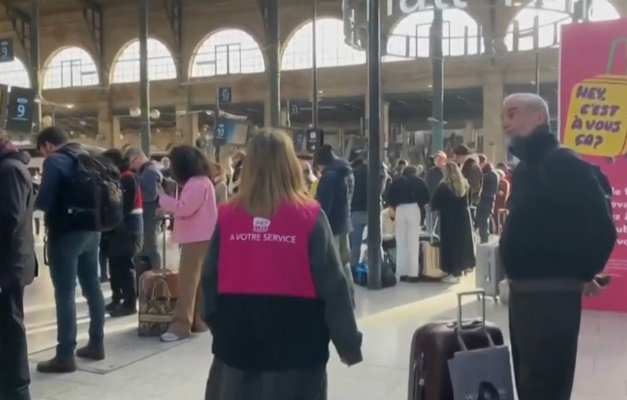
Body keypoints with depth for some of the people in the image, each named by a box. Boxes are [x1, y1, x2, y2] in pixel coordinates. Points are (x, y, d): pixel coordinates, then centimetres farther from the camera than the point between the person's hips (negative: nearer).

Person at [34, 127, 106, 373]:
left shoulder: (54, 161, -10)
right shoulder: (86, 157, 13)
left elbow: (44, 202, -16)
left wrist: (33, 201, 4)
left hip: (65, 233, -8)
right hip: (91, 230, 8)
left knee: (65, 294, -4)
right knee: (92, 287, 13)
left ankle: (65, 356, 0)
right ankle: (96, 344, 22)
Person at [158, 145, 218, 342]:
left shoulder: (196, 183, -16)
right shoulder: (201, 181, 17)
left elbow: (184, 208, -23)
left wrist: (163, 198, -11)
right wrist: (169, 208, 6)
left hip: (197, 238, -10)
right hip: (200, 238, 10)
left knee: (188, 281, -10)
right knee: (199, 281, 12)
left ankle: (181, 324, -9)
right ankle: (198, 320, 18)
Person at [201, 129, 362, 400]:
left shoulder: (227, 216, -4)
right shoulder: (309, 216, -10)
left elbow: (210, 281, 3)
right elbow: (332, 285, -8)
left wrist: (220, 328, 19)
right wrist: (348, 343, 2)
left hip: (238, 342, 2)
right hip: (295, 345, -2)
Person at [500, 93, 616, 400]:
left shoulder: (564, 165, -15)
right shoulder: (525, 167, 13)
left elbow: (601, 229, -19)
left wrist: (581, 273, -5)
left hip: (552, 293, -9)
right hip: (522, 290, 9)